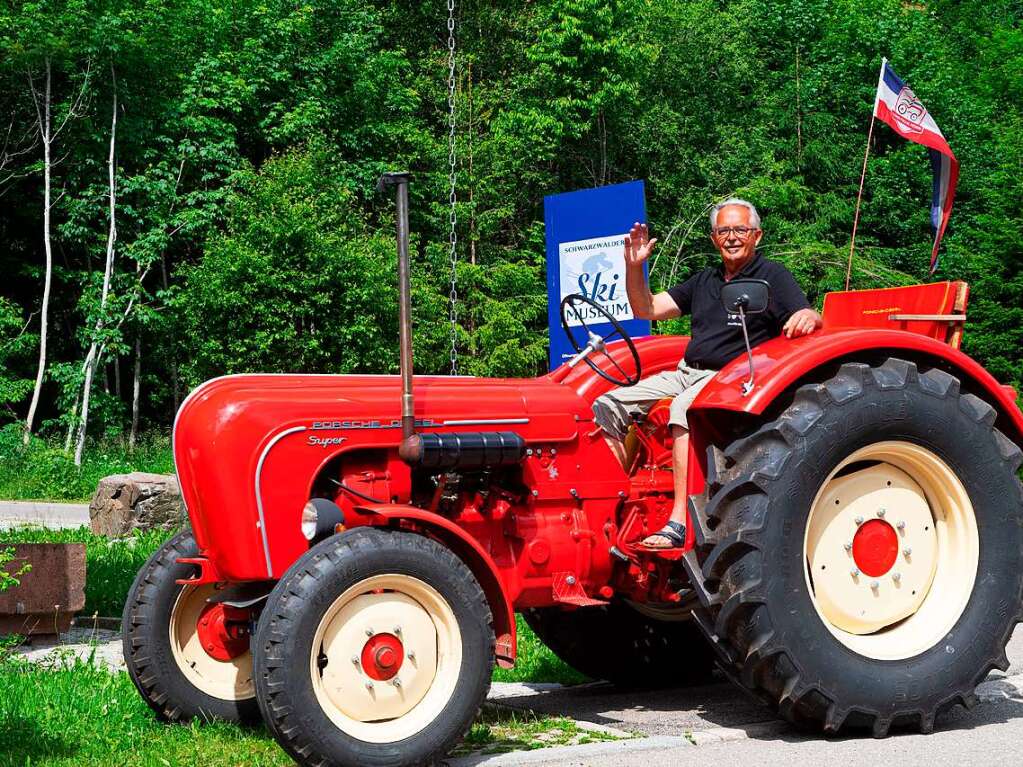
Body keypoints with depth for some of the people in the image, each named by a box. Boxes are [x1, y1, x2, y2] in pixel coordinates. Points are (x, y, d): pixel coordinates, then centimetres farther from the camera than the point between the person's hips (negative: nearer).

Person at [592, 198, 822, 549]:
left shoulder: (773, 276, 2)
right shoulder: (705, 281, 21)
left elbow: (810, 320, -12)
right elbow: (647, 309, 18)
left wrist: (807, 317, -37)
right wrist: (634, 266, 2)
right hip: (686, 374, 8)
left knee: (686, 407, -40)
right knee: (608, 406, -7)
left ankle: (680, 522, -42)